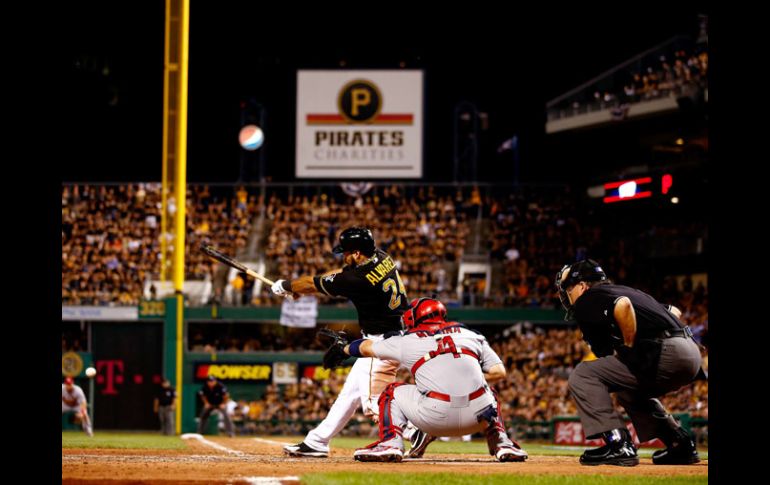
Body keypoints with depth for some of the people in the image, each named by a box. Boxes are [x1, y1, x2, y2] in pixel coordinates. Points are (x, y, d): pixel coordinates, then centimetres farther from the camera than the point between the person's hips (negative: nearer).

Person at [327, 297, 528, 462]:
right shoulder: (471, 335, 20)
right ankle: (502, 443, 21)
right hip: (477, 416, 3)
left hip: (436, 418, -2)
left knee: (393, 392, 24)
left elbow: (366, 347, 32)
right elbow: (499, 372, 14)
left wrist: (343, 349, 53)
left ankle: (390, 442, 4)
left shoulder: (407, 341, 17)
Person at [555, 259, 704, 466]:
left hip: (665, 354, -9)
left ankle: (618, 444, -13)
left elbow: (622, 305, -21)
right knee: (630, 390, 35)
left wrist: (630, 347, -10)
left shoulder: (588, 299, 1)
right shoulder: (625, 290, 29)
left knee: (582, 375, -5)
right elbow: (674, 311, 30)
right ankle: (681, 445, 28)